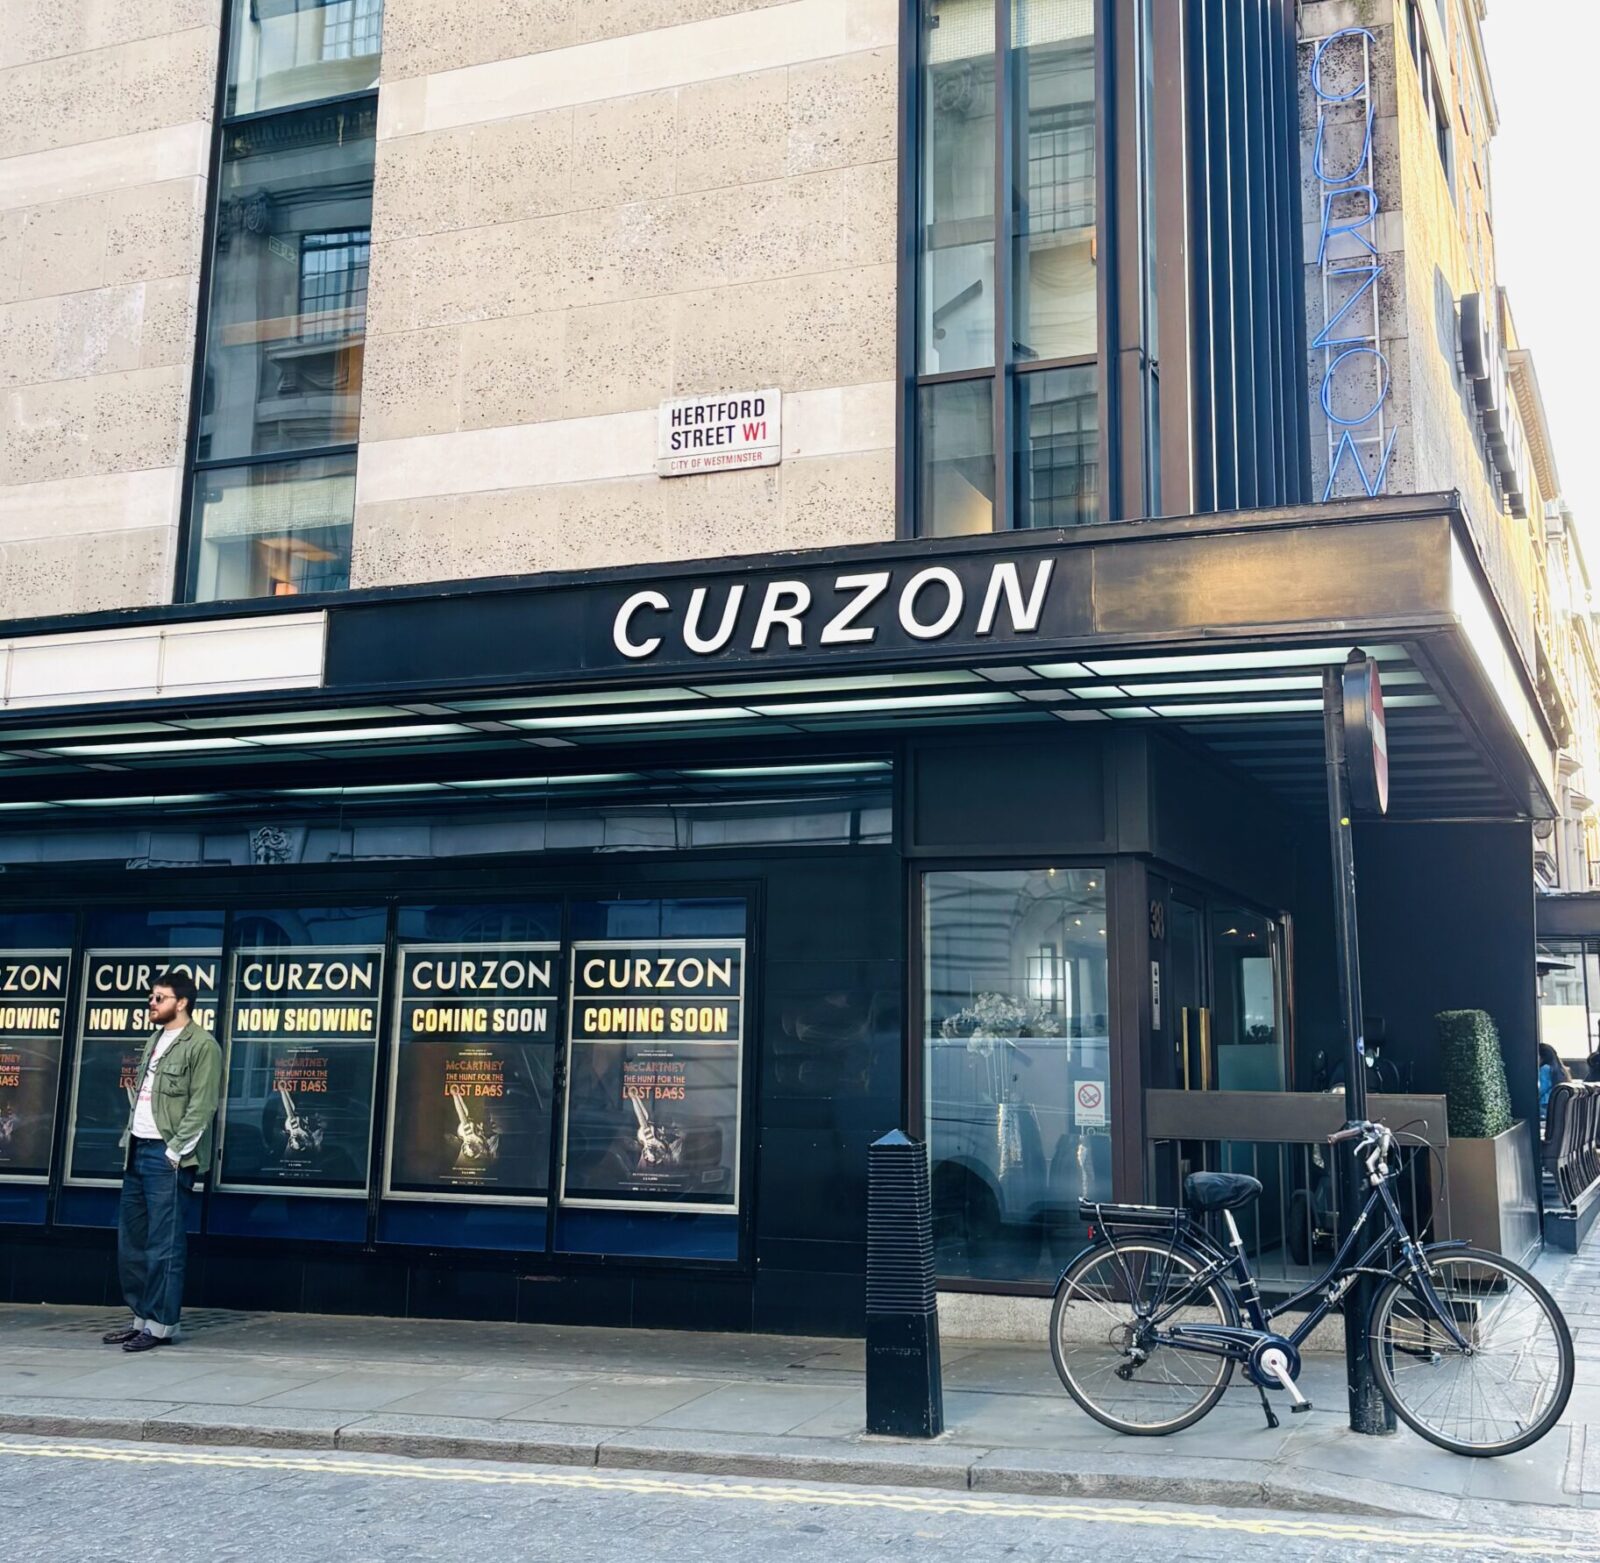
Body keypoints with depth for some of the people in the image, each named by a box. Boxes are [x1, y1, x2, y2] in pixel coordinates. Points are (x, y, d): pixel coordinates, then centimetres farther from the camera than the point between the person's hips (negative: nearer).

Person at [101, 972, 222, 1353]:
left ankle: (161, 1324, 0)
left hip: (167, 1157, -9)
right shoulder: (155, 1040, 18)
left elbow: (201, 1107, -14)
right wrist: (129, 1140, 10)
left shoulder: (202, 1045, -9)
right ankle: (141, 1318, 20)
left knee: (164, 1245, -5)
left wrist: (174, 1151, -17)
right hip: (137, 1152, 9)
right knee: (131, 1242, 12)